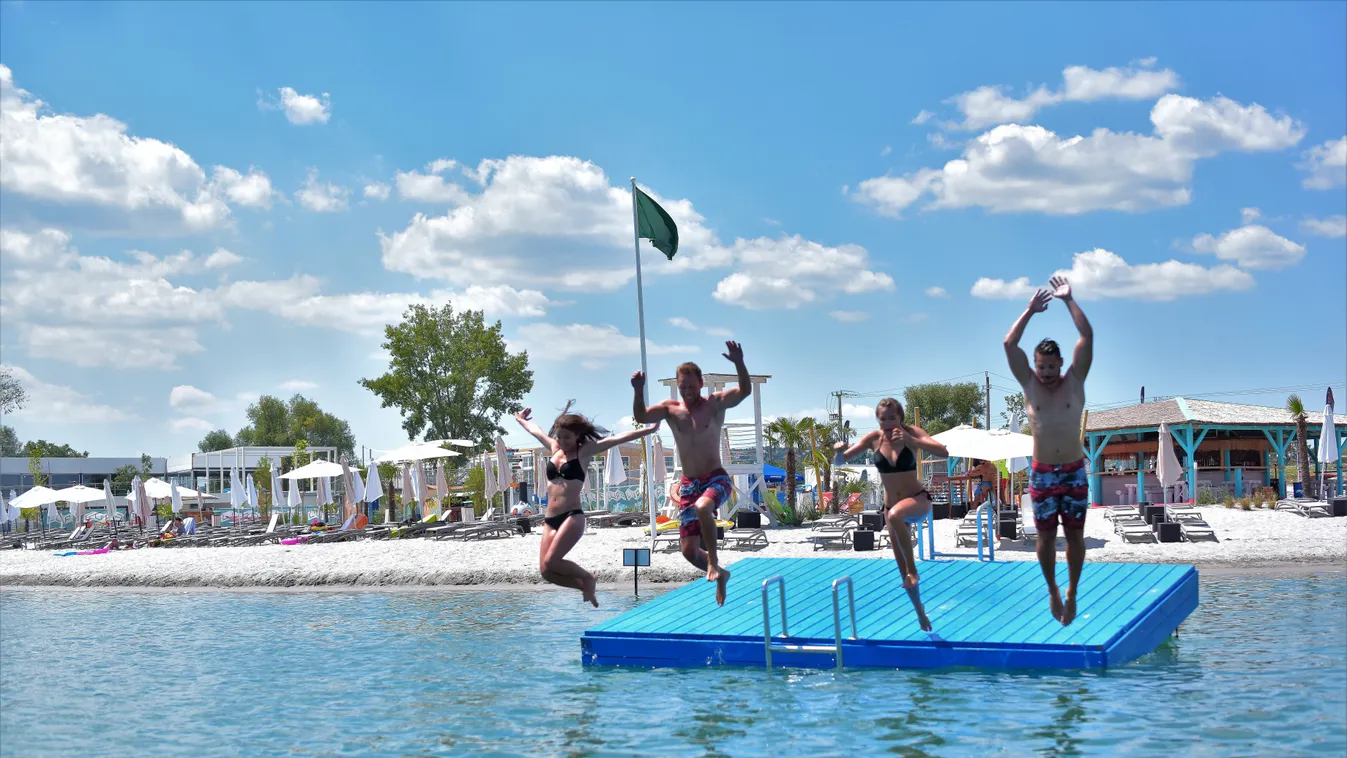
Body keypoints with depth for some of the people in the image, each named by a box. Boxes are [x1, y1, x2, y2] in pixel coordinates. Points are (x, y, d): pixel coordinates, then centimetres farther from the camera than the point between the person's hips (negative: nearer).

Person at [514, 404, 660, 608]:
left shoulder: (584, 451, 1)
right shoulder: (554, 448, 15)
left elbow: (616, 439, -7)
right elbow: (535, 430, 34)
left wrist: (649, 429, -11)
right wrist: (520, 420, 51)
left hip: (572, 517, -6)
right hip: (550, 520, 6)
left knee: (550, 562, -20)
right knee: (546, 571, -4)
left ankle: (588, 578, 6)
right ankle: (586, 586, 19)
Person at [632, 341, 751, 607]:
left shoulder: (715, 403, -5)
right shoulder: (671, 408, 2)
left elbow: (745, 390, -20)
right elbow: (641, 417, -11)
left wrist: (739, 363, -37)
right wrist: (639, 391, -28)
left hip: (716, 478, -4)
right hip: (688, 483, 4)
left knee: (702, 507, -38)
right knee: (689, 550, 0)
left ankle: (714, 563, -17)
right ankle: (719, 575, 30)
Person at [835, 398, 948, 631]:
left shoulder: (911, 432, -13)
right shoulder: (873, 438, -5)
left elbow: (943, 453, -25)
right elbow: (843, 457, -1)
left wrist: (910, 440, -36)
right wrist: (840, 450, -25)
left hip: (918, 499, -5)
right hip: (892, 505, 5)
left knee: (895, 515, -41)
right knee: (903, 569, 9)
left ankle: (913, 568, -23)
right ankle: (920, 612, 28)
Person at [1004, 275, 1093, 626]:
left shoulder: (1075, 381, -1)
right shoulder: (1029, 385, 0)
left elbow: (1087, 337, -9)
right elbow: (1009, 344, -7)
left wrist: (1069, 300, -10)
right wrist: (1030, 310, -6)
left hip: (1074, 472, 0)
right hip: (1042, 474, 0)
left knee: (1075, 535, 4)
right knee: (1046, 536, 5)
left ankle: (1072, 592, 19)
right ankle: (1052, 590, 24)